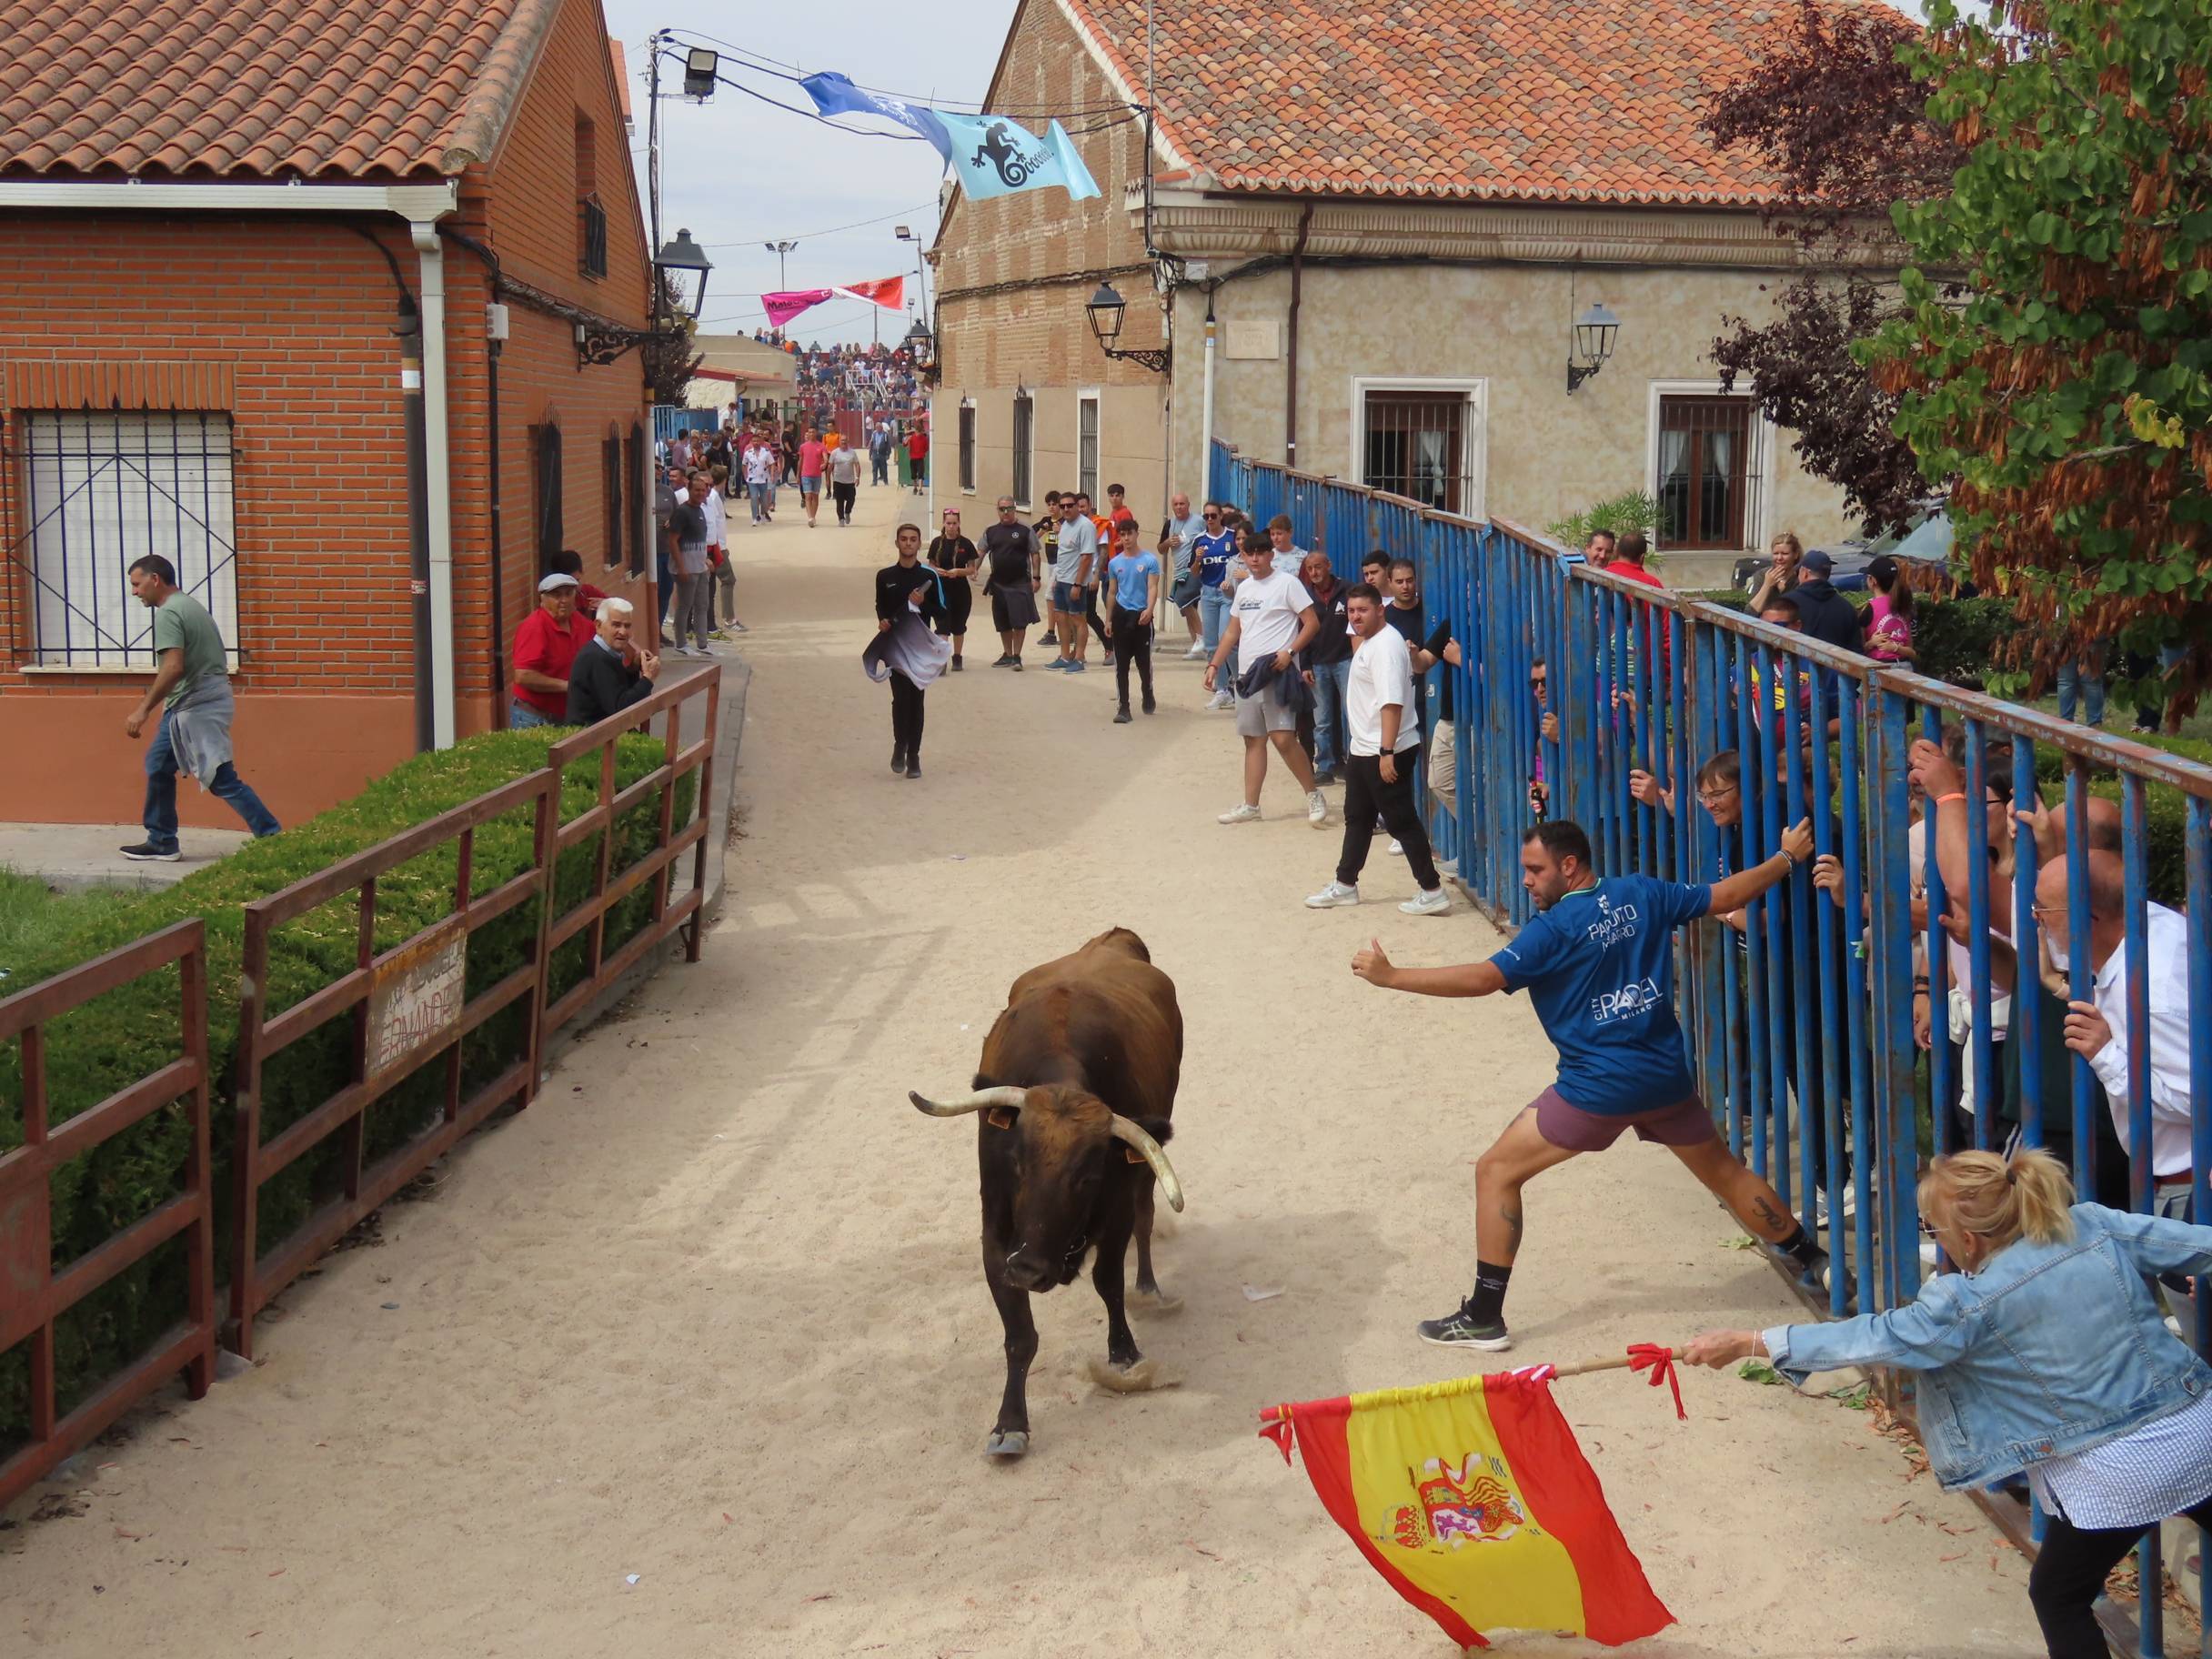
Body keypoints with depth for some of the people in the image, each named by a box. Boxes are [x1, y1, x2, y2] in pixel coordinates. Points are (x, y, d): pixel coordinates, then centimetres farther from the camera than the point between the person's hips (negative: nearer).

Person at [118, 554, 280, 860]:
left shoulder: (169, 613, -15)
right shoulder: (189, 605, 16)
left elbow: (174, 667, -26)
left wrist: (143, 709, -23)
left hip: (196, 706, -11)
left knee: (222, 780, -8)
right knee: (158, 765, 16)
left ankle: (274, 838, -8)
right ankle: (161, 843, 21)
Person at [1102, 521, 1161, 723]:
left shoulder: (1149, 560, -2)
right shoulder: (1114, 563, 9)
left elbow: (1152, 588, -8)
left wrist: (1149, 610, -25)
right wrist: (1108, 620, 14)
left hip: (1141, 616, -3)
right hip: (1121, 615, 3)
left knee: (1144, 661, 6)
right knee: (1121, 664, -1)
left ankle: (1148, 697, 32)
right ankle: (1123, 707, 0)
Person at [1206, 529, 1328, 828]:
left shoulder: (1287, 583, -5)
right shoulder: (1244, 588, 16)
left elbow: (1312, 622, -9)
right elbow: (1233, 632, 23)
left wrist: (1290, 651, -20)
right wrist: (1214, 665, 15)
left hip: (1276, 673, -7)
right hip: (1247, 674, 8)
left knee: (1283, 738, -16)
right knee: (1253, 740, 11)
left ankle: (1314, 796, -3)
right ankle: (1250, 806, 15)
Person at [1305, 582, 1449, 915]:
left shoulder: (1386, 646, -20)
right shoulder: (1367, 643, 11)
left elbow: (1392, 702, -28)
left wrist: (1387, 752, -30)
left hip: (1385, 753, -11)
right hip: (1363, 750, 11)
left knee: (1401, 821, -6)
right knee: (1357, 818, 19)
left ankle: (1432, 892, -1)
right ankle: (1345, 885, 31)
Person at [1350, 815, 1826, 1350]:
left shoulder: (1554, 928, -11)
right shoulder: (1644, 894, 4)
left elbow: (1484, 978, -21)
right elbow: (1728, 894, 9)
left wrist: (1390, 976, -18)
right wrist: (1788, 857, 24)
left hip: (1597, 1088, -6)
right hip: (1666, 1078, 6)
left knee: (1496, 1171, 4)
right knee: (1726, 1173, 26)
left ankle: (1484, 1318, 1)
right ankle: (1814, 1262, 38)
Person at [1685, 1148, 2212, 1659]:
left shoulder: (1971, 1305, -16)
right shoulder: (2097, 1225, -5)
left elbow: (1865, 1339, -13)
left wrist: (1745, 1343, -7)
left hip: (2111, 1472, -5)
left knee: (2058, 1598, 17)